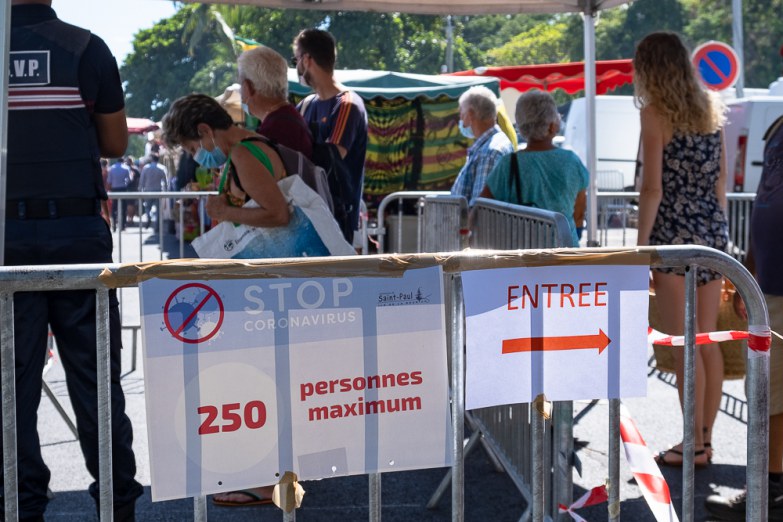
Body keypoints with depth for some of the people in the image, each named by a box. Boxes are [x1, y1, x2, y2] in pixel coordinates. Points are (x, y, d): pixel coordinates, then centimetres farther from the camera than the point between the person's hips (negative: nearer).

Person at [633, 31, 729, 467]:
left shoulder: (656, 112, -9)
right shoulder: (710, 108, 10)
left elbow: (653, 188, -13)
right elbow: (722, 176, 14)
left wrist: (640, 246, -8)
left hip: (675, 234, -7)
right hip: (713, 233, 7)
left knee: (684, 346, -1)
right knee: (708, 341, 11)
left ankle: (695, 445, 6)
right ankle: (706, 437, 19)